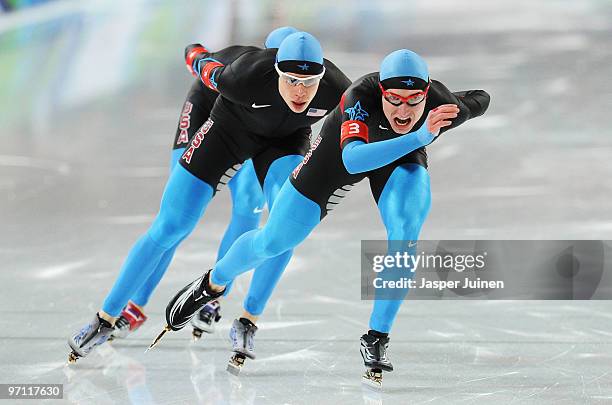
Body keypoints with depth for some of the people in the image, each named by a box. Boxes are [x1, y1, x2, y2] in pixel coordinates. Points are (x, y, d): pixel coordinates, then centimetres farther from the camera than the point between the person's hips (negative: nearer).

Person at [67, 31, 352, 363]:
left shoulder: (336, 90, -32)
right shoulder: (248, 76, -38)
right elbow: (210, 72, -13)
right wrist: (197, 54, 6)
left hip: (286, 139, 2)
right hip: (230, 127, -2)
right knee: (170, 228, -5)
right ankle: (106, 319, 8)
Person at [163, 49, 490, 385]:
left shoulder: (443, 105, -35)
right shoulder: (360, 96, -44)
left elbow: (480, 99, -11)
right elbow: (352, 160, -60)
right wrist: (419, 136, -69)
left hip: (404, 154, 1)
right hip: (345, 144, -1)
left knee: (406, 231, -29)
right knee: (274, 241, 6)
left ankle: (376, 339, -14)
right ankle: (212, 284, 38)